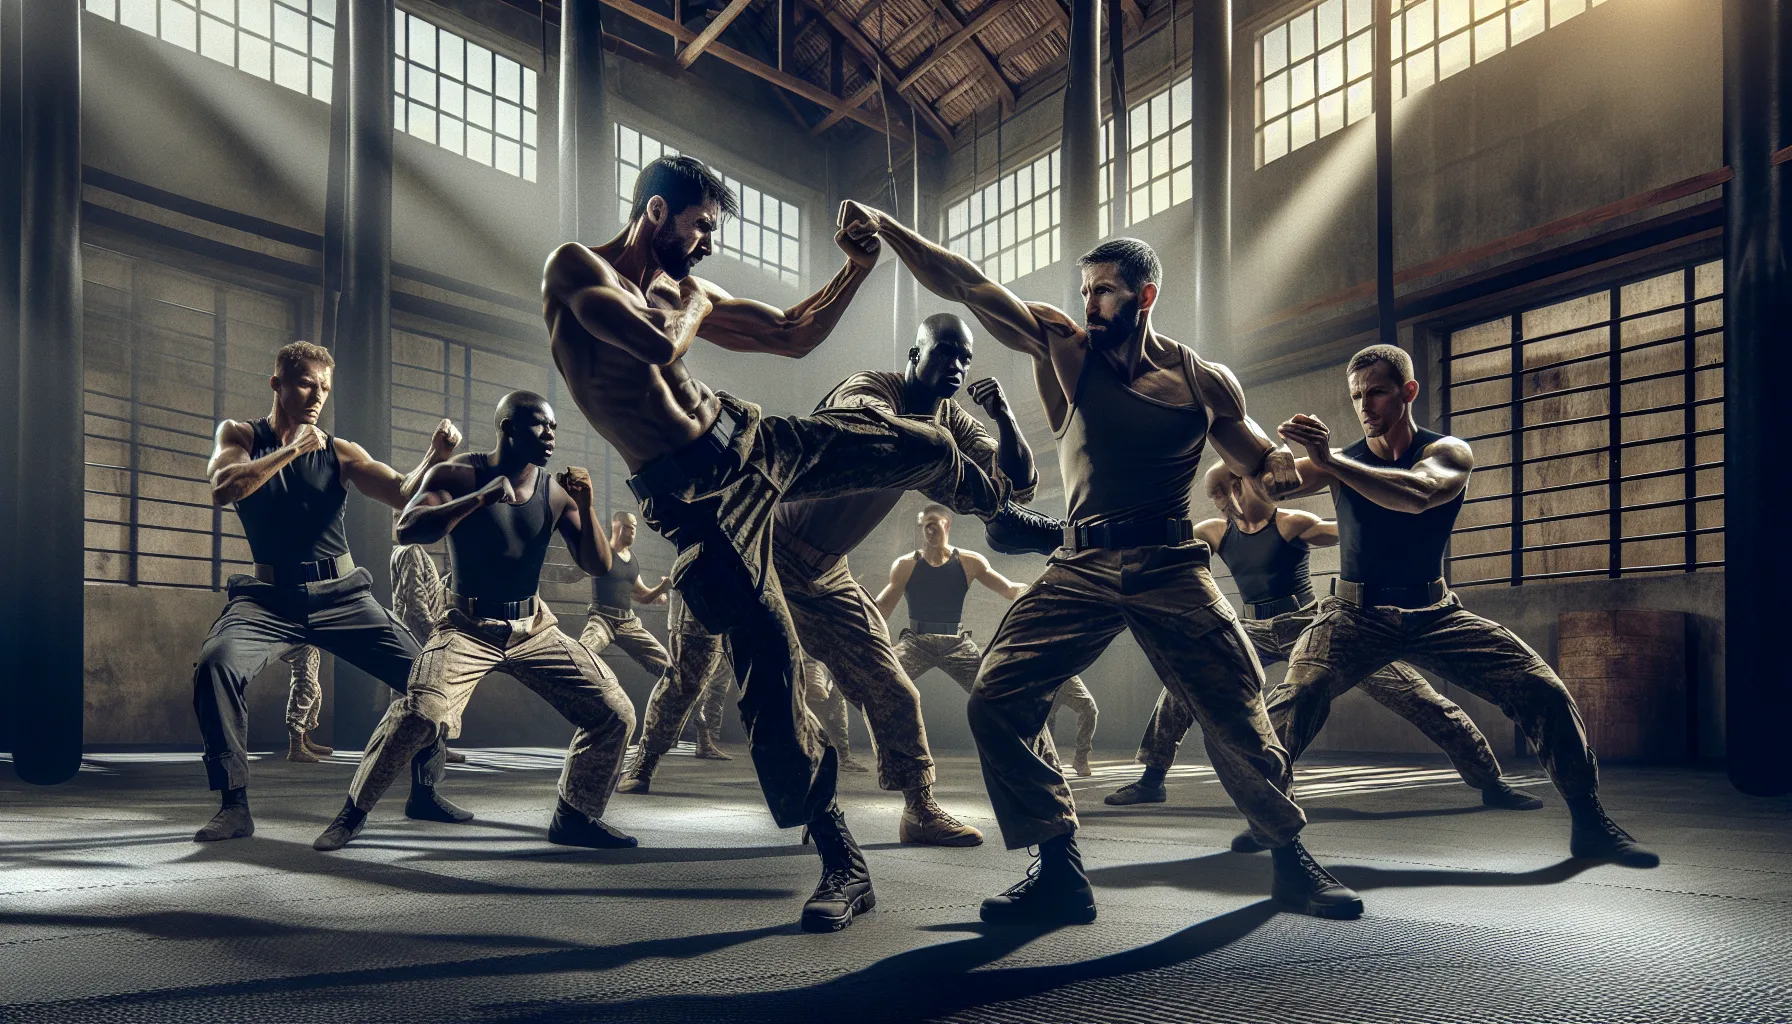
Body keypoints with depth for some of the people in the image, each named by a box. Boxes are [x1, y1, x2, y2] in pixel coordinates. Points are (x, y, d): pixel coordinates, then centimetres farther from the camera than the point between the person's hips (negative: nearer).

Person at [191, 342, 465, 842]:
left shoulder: (339, 452, 7)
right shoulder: (240, 435, 5)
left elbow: (404, 494, -5)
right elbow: (223, 489, -15)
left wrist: (435, 456, -23)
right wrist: (292, 449, -16)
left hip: (341, 594, 2)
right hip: (271, 596, -1)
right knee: (215, 665, -30)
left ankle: (424, 792, 11)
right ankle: (234, 806, -17)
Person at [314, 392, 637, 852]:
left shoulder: (556, 492, -1)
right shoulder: (459, 474, -9)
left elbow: (598, 566, -1)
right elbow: (407, 529, -23)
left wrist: (585, 507, -17)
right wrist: (482, 496, -30)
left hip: (533, 628, 4)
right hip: (468, 626, -4)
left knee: (615, 714, -4)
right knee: (420, 713, -28)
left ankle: (573, 817, 15)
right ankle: (352, 812, -2)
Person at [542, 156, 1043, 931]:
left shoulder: (690, 293, 12)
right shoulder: (575, 268, -8)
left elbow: (795, 336, 18)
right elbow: (658, 349, -25)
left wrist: (857, 270, 9)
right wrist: (686, 309, -4)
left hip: (751, 439, 7)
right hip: (693, 493, -7)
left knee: (924, 446, 9)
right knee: (768, 662, -10)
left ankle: (1000, 507, 48)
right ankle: (842, 865, 1)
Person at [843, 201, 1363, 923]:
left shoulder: (1204, 380, 7)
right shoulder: (1064, 347, 8)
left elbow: (1263, 469, 16)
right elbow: (971, 288, -1)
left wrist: (1296, 458, -8)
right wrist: (888, 230, -10)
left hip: (1172, 570, -1)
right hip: (1081, 567, 1)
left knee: (1239, 720, -3)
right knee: (996, 701, -14)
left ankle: (1291, 862, 23)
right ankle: (1060, 873, -4)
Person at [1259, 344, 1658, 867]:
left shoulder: (1448, 452, -5)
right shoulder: (1341, 461, 1)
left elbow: (1419, 495, -29)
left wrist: (1330, 461, -41)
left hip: (1433, 613, 1)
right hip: (1356, 614, -1)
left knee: (1544, 690, -10)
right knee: (1296, 696, -29)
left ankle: (1590, 823, 8)